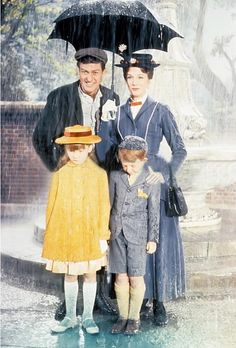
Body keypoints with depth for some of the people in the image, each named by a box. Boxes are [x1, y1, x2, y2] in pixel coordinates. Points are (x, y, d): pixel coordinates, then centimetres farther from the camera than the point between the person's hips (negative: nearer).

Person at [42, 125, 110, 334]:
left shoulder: (99, 174, -5)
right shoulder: (60, 174, 0)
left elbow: (104, 207, -2)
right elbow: (52, 205, 4)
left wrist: (103, 236, -2)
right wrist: (50, 234, 4)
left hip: (90, 234, -1)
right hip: (65, 234, 1)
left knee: (90, 274, 9)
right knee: (70, 275, 12)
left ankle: (88, 317, 23)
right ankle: (70, 317, 26)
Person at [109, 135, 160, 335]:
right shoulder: (115, 176, 3)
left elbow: (154, 211, -1)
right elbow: (109, 204, 10)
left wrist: (153, 238, -1)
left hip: (138, 234, -3)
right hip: (117, 232, 3)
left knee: (136, 278, 3)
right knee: (120, 277, 8)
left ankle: (134, 318, 19)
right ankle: (123, 316, 22)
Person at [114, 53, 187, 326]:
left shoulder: (160, 111, 1)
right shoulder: (119, 112, 11)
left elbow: (179, 150, 2)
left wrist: (165, 174, -11)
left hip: (155, 181, -3)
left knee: (158, 239, -1)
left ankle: (158, 301, 9)